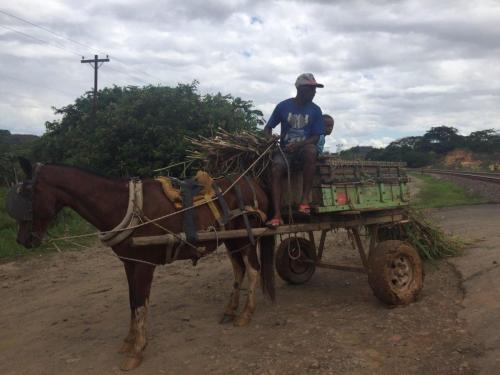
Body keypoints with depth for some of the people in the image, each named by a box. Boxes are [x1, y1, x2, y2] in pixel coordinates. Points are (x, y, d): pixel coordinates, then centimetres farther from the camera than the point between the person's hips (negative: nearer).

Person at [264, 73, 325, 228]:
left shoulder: (315, 110, 2)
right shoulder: (283, 106, 1)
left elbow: (316, 137, -2)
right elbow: (268, 128, 8)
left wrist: (298, 144, -19)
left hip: (304, 147, 0)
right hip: (285, 149, 0)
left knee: (311, 151, -36)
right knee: (276, 168, -31)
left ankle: (305, 199, -32)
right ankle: (277, 215, -36)